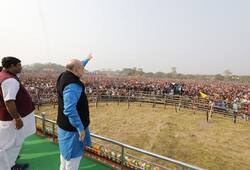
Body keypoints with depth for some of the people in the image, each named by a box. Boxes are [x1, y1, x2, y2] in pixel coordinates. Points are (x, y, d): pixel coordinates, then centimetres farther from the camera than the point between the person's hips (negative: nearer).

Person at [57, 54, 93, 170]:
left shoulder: (66, 76, 0)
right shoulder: (72, 86, -29)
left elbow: (78, 67, 21)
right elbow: (69, 110, -35)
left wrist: (87, 60, 35)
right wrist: (80, 128, -27)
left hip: (65, 125, 10)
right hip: (72, 127, -10)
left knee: (66, 152, 26)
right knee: (74, 154, 7)